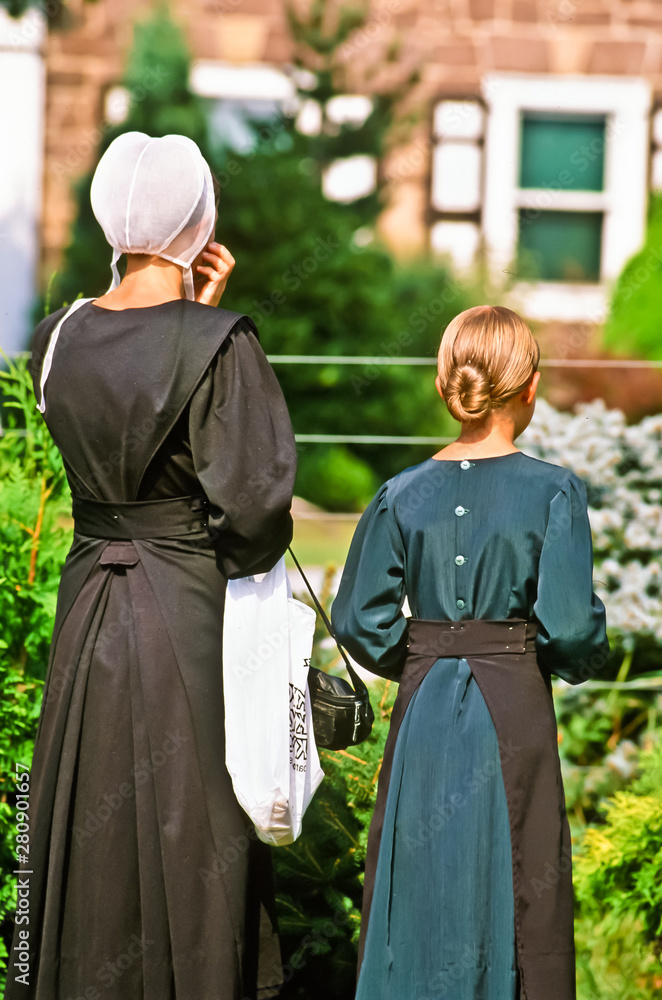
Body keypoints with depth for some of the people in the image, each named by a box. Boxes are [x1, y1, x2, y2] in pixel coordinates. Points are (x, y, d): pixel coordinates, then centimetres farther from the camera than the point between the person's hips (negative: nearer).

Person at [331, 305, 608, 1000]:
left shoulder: (404, 493, -1)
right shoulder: (552, 492, -9)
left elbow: (359, 621, -3)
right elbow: (570, 623, -15)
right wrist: (581, 664, 7)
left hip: (423, 710, 3)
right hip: (514, 709, -2)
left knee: (416, 877, 11)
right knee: (518, 886, 7)